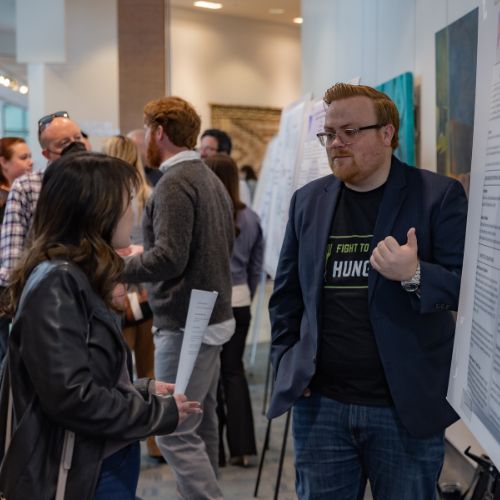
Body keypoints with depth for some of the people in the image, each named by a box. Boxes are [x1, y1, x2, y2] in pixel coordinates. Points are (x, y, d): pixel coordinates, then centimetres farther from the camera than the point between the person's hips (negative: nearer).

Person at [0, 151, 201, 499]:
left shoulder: (79, 279, 12)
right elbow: (71, 396, -25)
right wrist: (160, 413, -15)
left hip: (109, 465, 9)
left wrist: (146, 389, 5)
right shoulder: (56, 283, -18)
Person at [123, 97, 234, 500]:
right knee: (201, 423, 17)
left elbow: (169, 258, -25)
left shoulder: (174, 183, -16)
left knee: (175, 433, -6)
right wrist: (145, 255, 23)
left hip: (184, 324, -10)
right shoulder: (210, 179, 13)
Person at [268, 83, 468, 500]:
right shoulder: (308, 200, 9)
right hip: (320, 402, 3)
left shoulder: (439, 195, -4)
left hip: (407, 406, -3)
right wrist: (285, 361, 6)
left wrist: (415, 276, -26)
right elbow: (287, 293, 15)